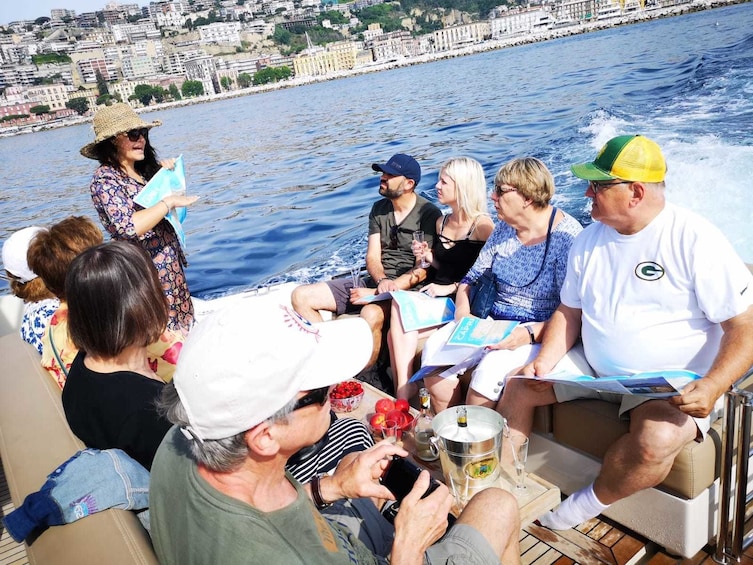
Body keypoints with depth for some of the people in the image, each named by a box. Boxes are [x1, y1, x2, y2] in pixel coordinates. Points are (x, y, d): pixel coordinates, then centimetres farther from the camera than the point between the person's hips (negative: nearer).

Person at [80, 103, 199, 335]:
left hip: (170, 265, 8)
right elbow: (130, 227, -26)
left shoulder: (144, 169, 8)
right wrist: (169, 202, -18)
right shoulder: (105, 179, -14)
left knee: (183, 329, 15)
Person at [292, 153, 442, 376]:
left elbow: (423, 270, -13)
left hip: (406, 289, -7)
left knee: (371, 314, -41)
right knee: (301, 296, -5)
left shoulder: (429, 214, -8)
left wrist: (376, 292, -19)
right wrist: (381, 281, -19)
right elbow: (372, 257, 5)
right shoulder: (379, 209, 11)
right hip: (375, 281, 7)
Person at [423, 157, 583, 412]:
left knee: (489, 369, -32)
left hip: (539, 333, -6)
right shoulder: (504, 229, 7)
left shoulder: (566, 236, -13)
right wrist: (462, 314, -5)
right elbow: (471, 279, 13)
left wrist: (530, 334, -28)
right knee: (434, 349, -13)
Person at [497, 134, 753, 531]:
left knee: (656, 440, -34)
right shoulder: (590, 239, 4)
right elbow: (569, 311, 10)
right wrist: (544, 362, -7)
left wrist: (711, 388, -30)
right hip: (594, 369, 6)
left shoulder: (695, 241, -15)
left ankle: (591, 502, -6)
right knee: (514, 386, -1)